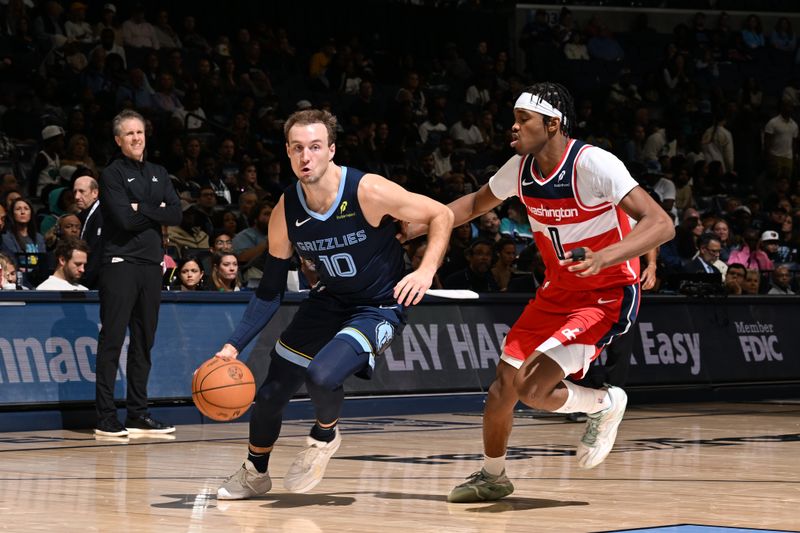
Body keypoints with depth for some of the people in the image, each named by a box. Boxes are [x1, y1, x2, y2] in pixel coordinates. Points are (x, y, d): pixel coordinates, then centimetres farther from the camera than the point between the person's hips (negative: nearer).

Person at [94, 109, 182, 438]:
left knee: (144, 342, 8)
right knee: (112, 340, -7)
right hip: (120, 263, -6)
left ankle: (137, 413, 14)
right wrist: (156, 211, -2)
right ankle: (105, 417, -6)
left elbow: (175, 215, 4)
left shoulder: (159, 174, 16)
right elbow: (124, 218, -15)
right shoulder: (113, 174, -2)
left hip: (151, 263, 6)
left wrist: (141, 209, -7)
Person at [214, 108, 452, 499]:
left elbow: (441, 216, -13)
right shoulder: (285, 212, -12)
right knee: (271, 393, 7)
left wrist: (427, 270, -28)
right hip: (330, 300, 5)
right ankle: (254, 473, 35)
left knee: (321, 375, -30)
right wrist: (234, 345, -8)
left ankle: (324, 437, 5)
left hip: (380, 306, -5)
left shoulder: (369, 192, -26)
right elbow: (270, 290, -1)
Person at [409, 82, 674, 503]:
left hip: (608, 294, -7)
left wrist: (603, 257, -45)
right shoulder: (520, 168, -3)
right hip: (558, 291, 7)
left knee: (531, 387, -21)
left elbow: (661, 225, -31)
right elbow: (476, 203, 18)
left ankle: (604, 404, 8)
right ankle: (492, 475, 31)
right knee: (504, 383, 8)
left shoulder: (592, 164, -25)